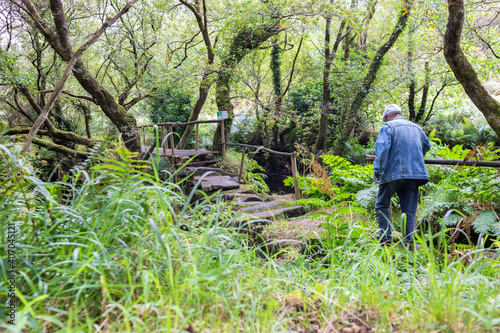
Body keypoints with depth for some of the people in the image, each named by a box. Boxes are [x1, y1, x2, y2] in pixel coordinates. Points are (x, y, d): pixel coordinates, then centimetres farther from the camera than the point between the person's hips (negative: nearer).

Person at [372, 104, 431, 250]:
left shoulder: (388, 127, -2)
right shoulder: (416, 128, 18)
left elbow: (382, 149, -15)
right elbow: (427, 146, 33)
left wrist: (377, 171, -14)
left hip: (393, 172, -5)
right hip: (415, 172, 5)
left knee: (382, 205, 9)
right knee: (409, 208, 7)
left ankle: (386, 237, 3)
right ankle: (408, 241, 2)